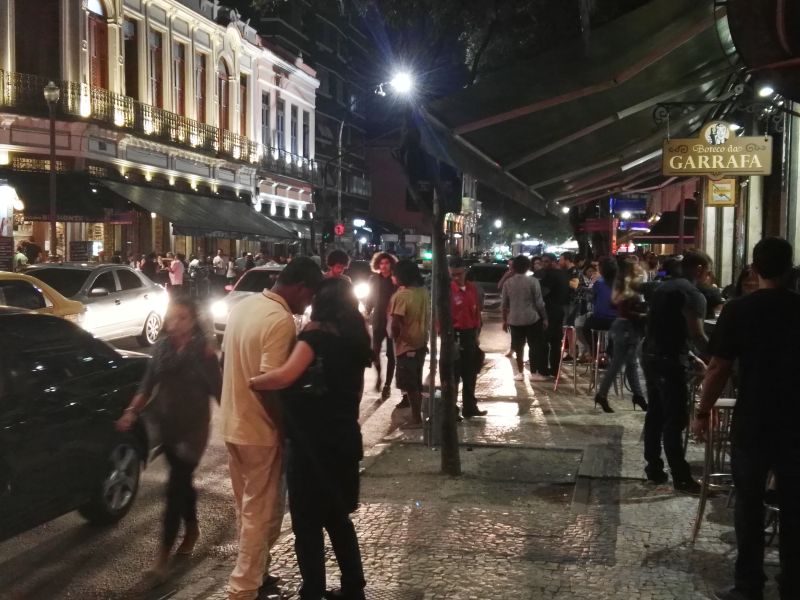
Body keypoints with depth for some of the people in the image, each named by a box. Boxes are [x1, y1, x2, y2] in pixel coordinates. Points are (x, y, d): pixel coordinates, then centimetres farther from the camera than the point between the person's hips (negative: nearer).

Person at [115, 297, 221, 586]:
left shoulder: (203, 350, -13)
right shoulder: (162, 346, 1)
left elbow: (217, 390, -13)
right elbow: (148, 384, 8)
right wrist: (132, 411, 2)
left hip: (192, 427, -5)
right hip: (166, 425, 5)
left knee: (175, 486, -7)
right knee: (182, 481, 19)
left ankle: (163, 557, -3)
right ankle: (192, 529, 42)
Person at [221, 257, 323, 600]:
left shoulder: (242, 306, 6)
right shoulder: (281, 319, -21)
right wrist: (286, 428, -13)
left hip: (232, 424, 9)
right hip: (260, 430, -9)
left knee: (247, 508, 20)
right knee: (262, 512, 4)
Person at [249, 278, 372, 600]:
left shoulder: (316, 334, -14)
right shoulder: (354, 340, 8)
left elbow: (286, 375, -29)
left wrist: (252, 381, -15)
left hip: (311, 443, -8)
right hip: (344, 439, 8)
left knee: (307, 523, 5)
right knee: (337, 517, 21)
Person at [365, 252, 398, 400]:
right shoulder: (374, 279, 3)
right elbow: (370, 298, 8)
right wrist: (367, 313, 2)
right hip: (378, 320, 2)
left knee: (391, 354, 3)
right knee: (375, 351, -3)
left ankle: (387, 385, 11)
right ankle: (379, 376, 24)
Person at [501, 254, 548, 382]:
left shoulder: (508, 282, 0)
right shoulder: (533, 281, -9)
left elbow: (505, 304, 3)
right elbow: (539, 302, -8)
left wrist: (505, 320, 13)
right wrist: (544, 318, 1)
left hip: (515, 319, 3)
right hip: (532, 318, -3)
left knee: (519, 347, 12)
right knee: (534, 346, 7)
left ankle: (520, 373, 15)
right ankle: (534, 373, 9)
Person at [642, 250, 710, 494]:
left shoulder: (662, 287, 15)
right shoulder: (693, 294, -12)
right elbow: (697, 335, -20)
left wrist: (689, 354, 24)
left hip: (651, 354, 9)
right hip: (670, 361, -9)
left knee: (655, 414, 15)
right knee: (675, 420, -5)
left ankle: (654, 467, 21)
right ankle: (681, 477, -2)